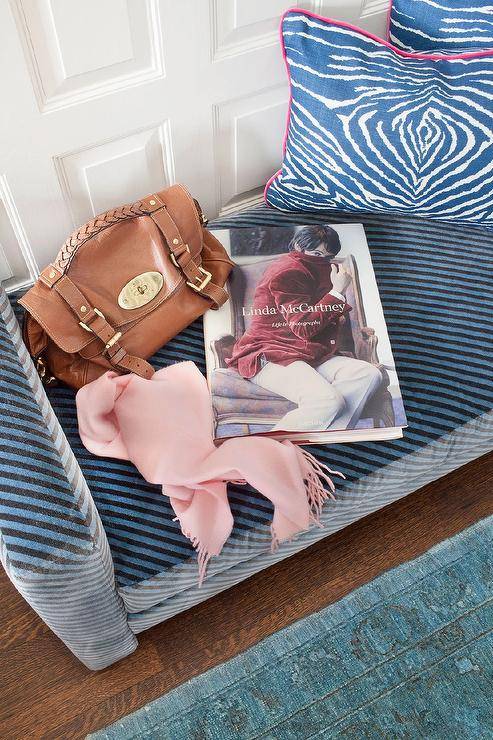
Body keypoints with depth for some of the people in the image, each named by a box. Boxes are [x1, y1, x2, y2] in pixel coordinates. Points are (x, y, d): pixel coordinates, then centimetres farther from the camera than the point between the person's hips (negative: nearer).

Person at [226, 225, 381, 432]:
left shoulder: (321, 272, 23)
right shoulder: (288, 271, -9)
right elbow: (304, 328, -18)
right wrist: (338, 292, -12)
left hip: (308, 356, 10)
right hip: (268, 358, -10)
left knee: (369, 374, -13)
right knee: (328, 401, -33)